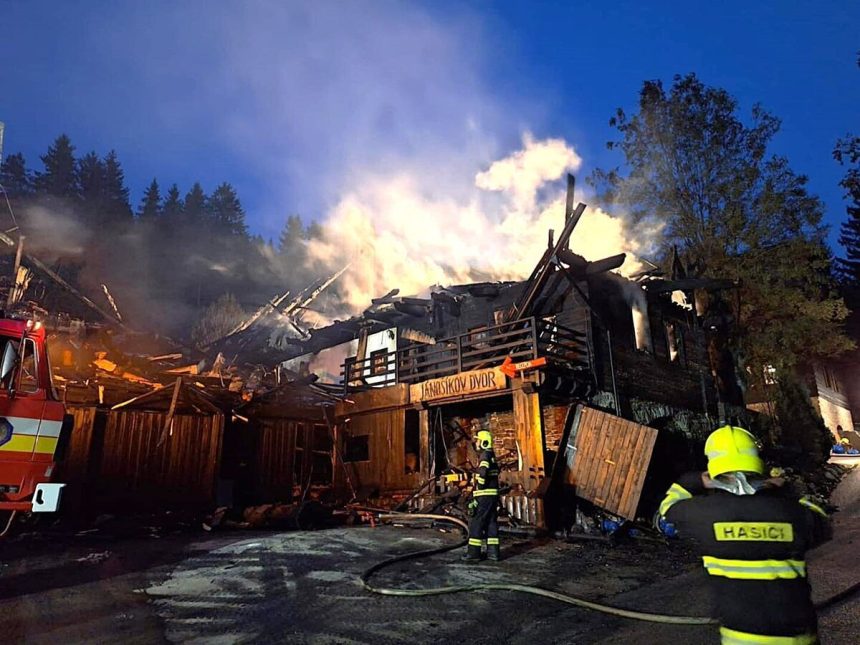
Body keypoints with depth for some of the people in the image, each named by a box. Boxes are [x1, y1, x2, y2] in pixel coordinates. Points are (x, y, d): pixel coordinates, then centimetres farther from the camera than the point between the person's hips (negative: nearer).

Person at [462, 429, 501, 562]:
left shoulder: (485, 455, -13)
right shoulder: (491, 455, 16)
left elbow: (482, 473, -27)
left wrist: (479, 487, -16)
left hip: (484, 495, -9)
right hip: (493, 495, 10)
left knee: (476, 523, -4)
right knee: (491, 522, 12)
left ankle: (473, 552, -1)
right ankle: (493, 551, 15)